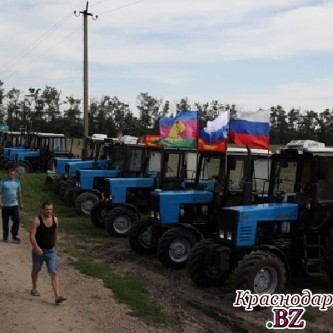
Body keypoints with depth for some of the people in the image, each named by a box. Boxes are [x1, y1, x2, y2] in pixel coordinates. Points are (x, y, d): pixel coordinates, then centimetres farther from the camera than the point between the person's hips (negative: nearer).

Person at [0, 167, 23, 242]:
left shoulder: (17, 182, 7)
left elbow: (19, 193, 14)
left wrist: (21, 203, 14)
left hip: (14, 205, 2)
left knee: (16, 220, -8)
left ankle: (15, 235, 6)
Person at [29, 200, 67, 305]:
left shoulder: (55, 220, 0)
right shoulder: (37, 220, -13)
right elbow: (32, 235, -19)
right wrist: (36, 247, -33)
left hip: (51, 251, 2)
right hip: (39, 250, -2)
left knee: (54, 273, -8)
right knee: (36, 270, 19)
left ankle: (57, 296, -14)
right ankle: (34, 289, 44)